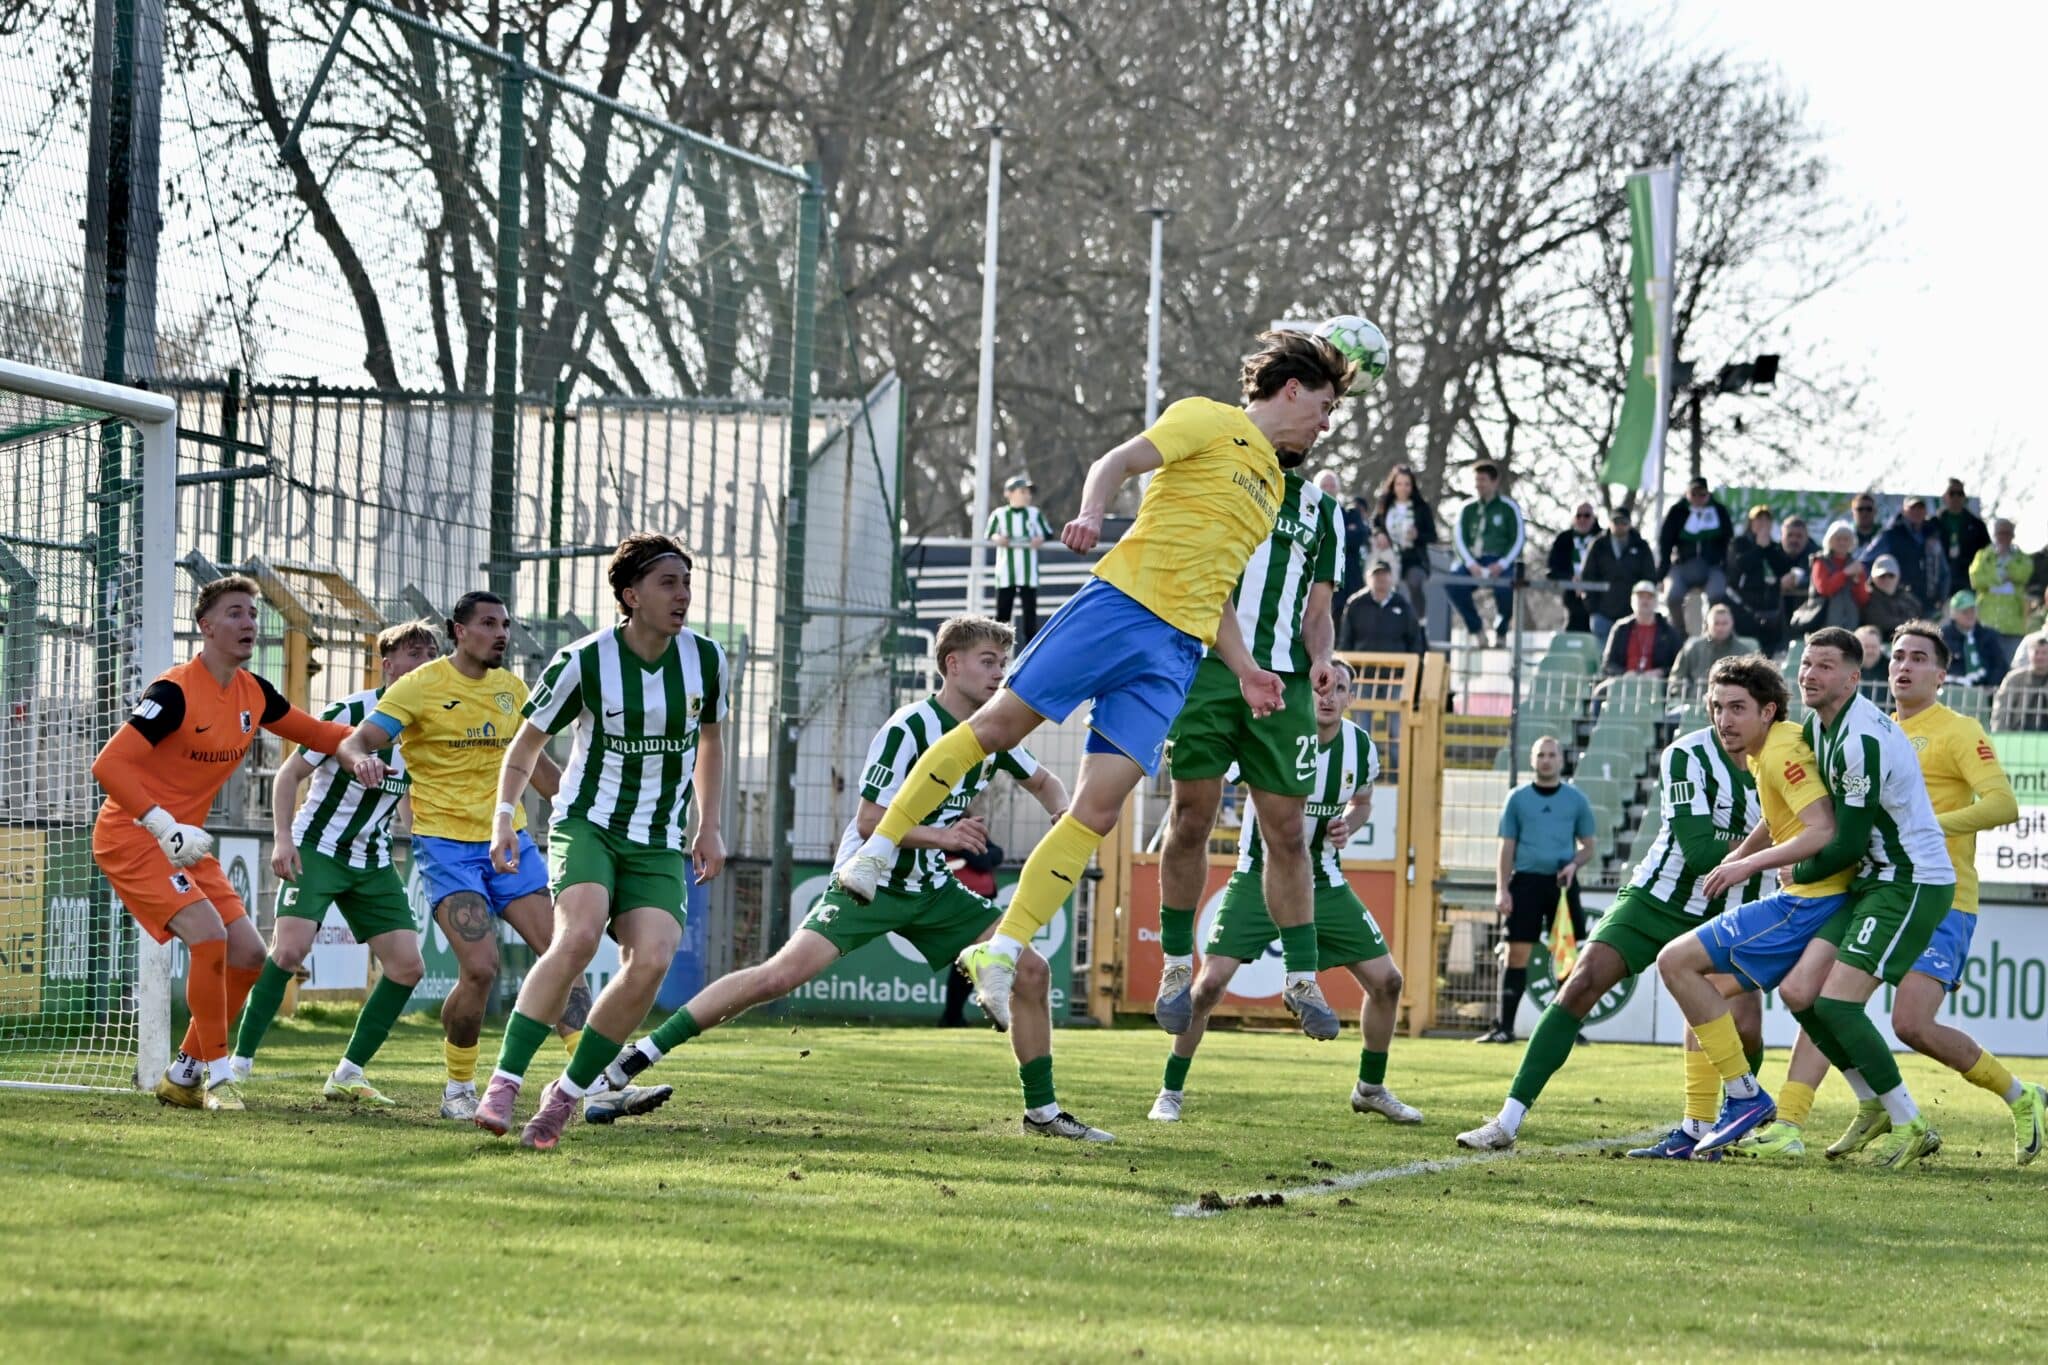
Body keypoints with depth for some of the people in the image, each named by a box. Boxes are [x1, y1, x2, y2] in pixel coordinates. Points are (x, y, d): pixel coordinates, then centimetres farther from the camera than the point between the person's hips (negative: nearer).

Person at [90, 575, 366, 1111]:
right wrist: (163, 825, -35)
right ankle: (218, 1074, -14)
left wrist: (357, 751, 0)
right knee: (209, 934, -24)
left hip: (186, 841, 9)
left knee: (248, 953, 2)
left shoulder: (252, 694, 4)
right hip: (130, 837, -9)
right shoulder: (176, 691, -21)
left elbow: (311, 730, 21)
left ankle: (185, 1074, 14)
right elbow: (109, 766, -26)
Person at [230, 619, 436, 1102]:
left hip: (372, 861, 6)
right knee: (290, 948, -23)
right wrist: (282, 836, -21)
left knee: (407, 966, -6)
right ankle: (238, 1064, -13)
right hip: (317, 848, -6)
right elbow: (289, 773, -9)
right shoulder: (350, 712, -12)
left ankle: (348, 1075, 5)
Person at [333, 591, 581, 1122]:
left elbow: (535, 762, 25)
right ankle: (458, 1089, 2)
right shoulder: (420, 687, -6)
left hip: (509, 839, 5)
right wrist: (359, 758, -36)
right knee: (480, 967, -18)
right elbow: (353, 742, -13)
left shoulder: (511, 688, 10)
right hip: (445, 844, -5)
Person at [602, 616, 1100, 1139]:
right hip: (871, 881, -7)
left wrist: (1064, 813, 1)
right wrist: (941, 835, -29)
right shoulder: (910, 729, -18)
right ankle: (641, 1054, -19)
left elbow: (1042, 781, 23)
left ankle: (1043, 1110, 12)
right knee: (782, 974, -23)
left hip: (933, 891, 7)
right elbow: (868, 821, -19)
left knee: (1031, 971, -2)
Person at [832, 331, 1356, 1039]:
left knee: (1099, 808, -8)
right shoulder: (1209, 421, 5)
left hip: (1177, 652, 6)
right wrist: (1091, 514, -29)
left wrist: (1246, 670, 20)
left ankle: (1002, 954, -8)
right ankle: (879, 848, 7)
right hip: (1121, 603, -6)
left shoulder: (1272, 484, 26)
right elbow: (1119, 460, -9)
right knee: (999, 723, -9)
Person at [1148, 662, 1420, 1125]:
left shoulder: (1360, 748, -2)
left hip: (1322, 882, 4)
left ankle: (1371, 1089, 23)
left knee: (1386, 981, 2)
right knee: (1211, 983, -16)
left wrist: (1348, 823, -4)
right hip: (1260, 875, -4)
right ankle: (1171, 1091, 2)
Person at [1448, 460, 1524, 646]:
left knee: (1504, 587, -35)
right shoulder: (1467, 509, 12)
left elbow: (1517, 540, 0)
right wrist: (1471, 564, -13)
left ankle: (1501, 635, -12)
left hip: (1500, 562, -3)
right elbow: (1461, 540, 6)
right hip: (1473, 560, 3)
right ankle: (1478, 633, -13)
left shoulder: (1508, 507, 4)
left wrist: (1501, 565, -15)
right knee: (1454, 584, -27)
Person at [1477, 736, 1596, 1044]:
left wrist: (1574, 864, -8)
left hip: (1561, 883, 0)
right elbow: (1507, 847, 7)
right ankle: (1504, 1026, -3)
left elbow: (1588, 847, 13)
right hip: (1525, 880, 0)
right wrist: (1501, 889, -2)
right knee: (1517, 953, -5)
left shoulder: (1576, 799, 8)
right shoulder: (1518, 798, 7)